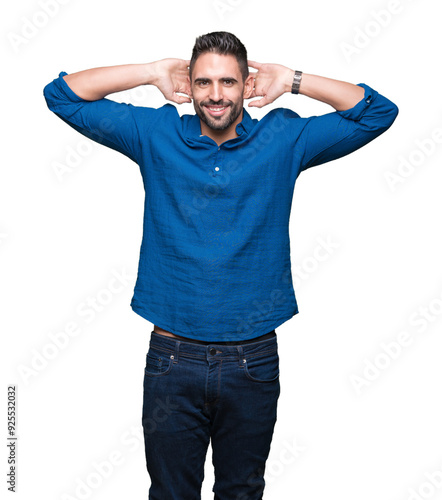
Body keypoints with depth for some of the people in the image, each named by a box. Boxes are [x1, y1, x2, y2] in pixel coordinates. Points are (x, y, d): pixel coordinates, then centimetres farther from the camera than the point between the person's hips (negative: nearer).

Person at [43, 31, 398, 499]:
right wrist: (153, 72, -1)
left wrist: (292, 81, -1)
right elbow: (62, 94, 4)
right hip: (172, 359, 0)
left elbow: (378, 112, 4)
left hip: (254, 360, 1)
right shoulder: (156, 135, 1)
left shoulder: (284, 140, 1)